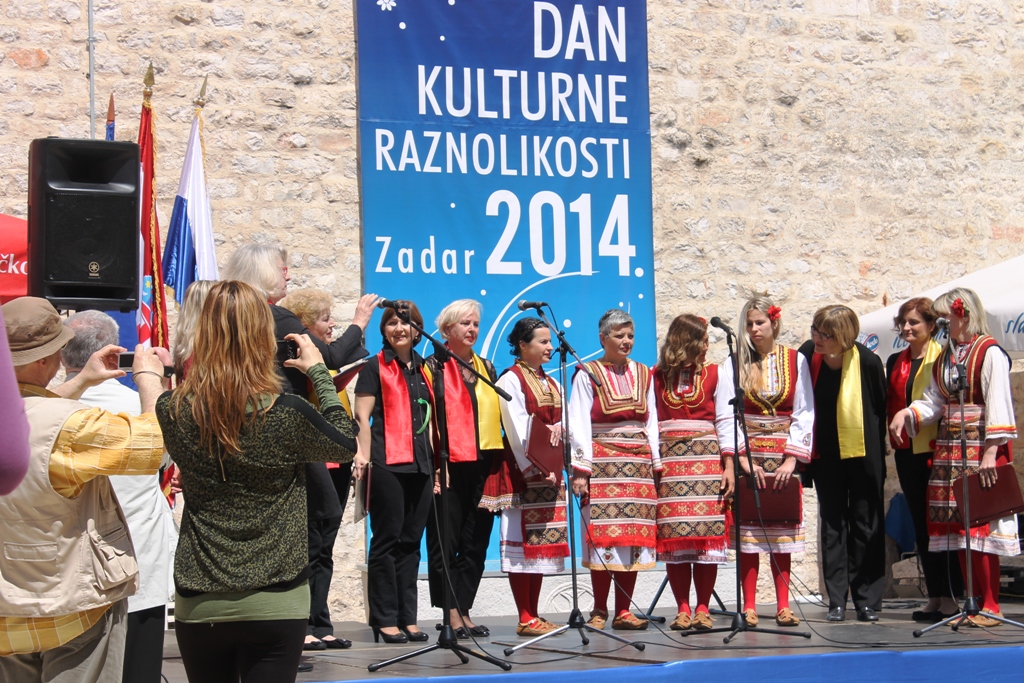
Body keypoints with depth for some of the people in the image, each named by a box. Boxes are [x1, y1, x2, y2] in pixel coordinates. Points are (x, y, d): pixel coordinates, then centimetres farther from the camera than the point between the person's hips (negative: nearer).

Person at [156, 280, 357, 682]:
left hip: (198, 603, 3)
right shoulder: (287, 415, -15)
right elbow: (346, 445, 5)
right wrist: (319, 372, 11)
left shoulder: (173, 412, -8)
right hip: (274, 603, -2)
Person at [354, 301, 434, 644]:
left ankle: (407, 618, 12)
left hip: (420, 464, 6)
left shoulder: (424, 369, 18)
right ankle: (385, 619, 2)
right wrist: (363, 455, -17)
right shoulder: (376, 367, 1)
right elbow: (362, 416, -6)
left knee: (411, 541, 7)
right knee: (387, 540, -3)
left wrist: (437, 461, 16)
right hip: (387, 463, -6)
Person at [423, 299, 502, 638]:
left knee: (476, 544, 6)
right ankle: (451, 614, 2)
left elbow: (499, 415, 19)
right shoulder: (434, 367, 0)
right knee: (445, 543, -2)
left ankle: (464, 612, 12)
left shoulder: (487, 368, 17)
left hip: (483, 467, 5)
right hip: (449, 467, -5)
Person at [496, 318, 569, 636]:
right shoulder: (511, 380, -5)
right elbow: (518, 431, -13)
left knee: (543, 542, 7)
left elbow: (562, 424, 14)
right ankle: (525, 619, -4)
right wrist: (536, 469, -18)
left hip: (549, 471, 7)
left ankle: (534, 616, 12)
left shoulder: (552, 384, 18)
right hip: (524, 471, -7)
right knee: (523, 540, -6)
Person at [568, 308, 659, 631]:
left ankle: (624, 611, 7)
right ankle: (599, 610, 2)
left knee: (634, 536, 1)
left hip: (639, 467, 4)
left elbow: (651, 424, 15)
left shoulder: (643, 375, 15)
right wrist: (581, 470, -10)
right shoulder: (588, 375, 2)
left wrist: (656, 465, 9)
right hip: (603, 466, -4)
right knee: (604, 535, -7)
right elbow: (579, 425, -3)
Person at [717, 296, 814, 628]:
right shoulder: (734, 364, 3)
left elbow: (804, 414, 1)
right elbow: (726, 416, -3)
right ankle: (749, 606, 0)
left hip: (783, 457, 1)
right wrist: (741, 459, -13)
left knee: (782, 531, 2)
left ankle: (783, 606, 5)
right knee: (747, 531, -3)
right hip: (746, 455, -1)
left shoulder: (796, 361, 4)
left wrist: (792, 459, -9)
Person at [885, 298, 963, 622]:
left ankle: (951, 597, 2)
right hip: (907, 453, 6)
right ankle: (935, 597, 14)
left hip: (937, 451, -6)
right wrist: (894, 432, 6)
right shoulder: (895, 362, 14)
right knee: (921, 525, 8)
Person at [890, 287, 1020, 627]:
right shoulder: (944, 356, 15)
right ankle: (973, 603, 13)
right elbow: (934, 401, 13)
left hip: (980, 449, -7)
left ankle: (990, 606, 1)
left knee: (980, 523, -6)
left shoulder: (990, 353, -8)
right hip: (948, 447, 7)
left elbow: (998, 404, -13)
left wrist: (991, 450, -19)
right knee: (957, 526, 6)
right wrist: (907, 413, -6)